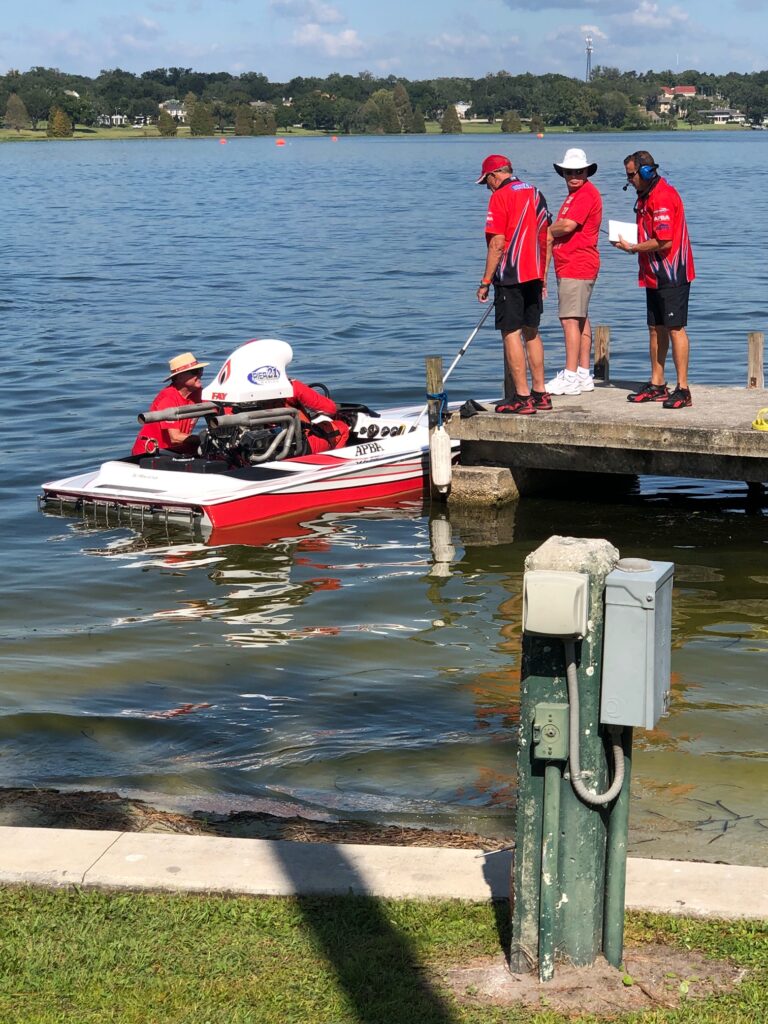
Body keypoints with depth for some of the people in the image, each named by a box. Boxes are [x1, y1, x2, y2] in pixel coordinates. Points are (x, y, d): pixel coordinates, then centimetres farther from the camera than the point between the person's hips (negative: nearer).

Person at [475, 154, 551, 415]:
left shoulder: (500, 197, -10)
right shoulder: (535, 193, 13)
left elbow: (497, 244, -16)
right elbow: (546, 239, 16)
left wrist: (486, 281, -11)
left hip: (510, 276, -8)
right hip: (533, 275, 8)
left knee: (511, 334, -4)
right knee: (532, 333, 15)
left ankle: (521, 397, -6)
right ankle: (540, 393, 18)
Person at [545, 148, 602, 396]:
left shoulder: (587, 193, -13)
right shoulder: (575, 195, 21)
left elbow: (567, 226, -21)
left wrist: (548, 231, -3)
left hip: (577, 266, -11)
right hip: (571, 266, 11)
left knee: (571, 319, -13)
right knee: (580, 319, 12)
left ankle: (570, 377, -14)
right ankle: (583, 374, 17)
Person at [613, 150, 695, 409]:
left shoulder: (663, 197, -18)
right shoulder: (646, 196, 16)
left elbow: (664, 242, -23)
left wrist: (632, 248, -12)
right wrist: (629, 239, 9)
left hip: (671, 275, -10)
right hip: (655, 275, 10)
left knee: (675, 328, -9)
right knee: (656, 329, 13)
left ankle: (682, 389, -7)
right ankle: (657, 385, 20)